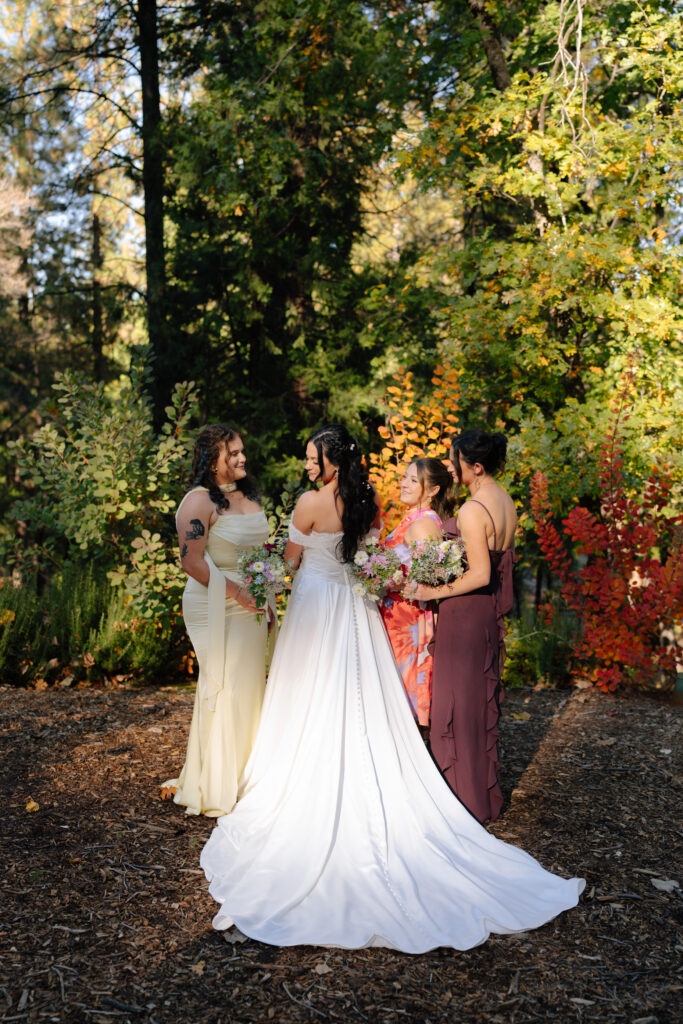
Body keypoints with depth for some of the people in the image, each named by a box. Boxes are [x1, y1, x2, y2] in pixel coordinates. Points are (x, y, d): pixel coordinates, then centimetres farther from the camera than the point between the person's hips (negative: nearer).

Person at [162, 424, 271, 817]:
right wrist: (236, 592, -19)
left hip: (252, 606, 8)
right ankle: (216, 788, 9)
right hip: (216, 607, -8)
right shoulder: (199, 501, -11)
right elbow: (192, 561, -18)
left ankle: (245, 778, 22)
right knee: (223, 689, -4)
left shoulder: (249, 496, 13)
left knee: (251, 688, 10)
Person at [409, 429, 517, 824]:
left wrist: (434, 593, -16)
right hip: (492, 612, 9)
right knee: (482, 701, 19)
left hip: (465, 611, -9)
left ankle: (464, 799, 15)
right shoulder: (506, 502, 5)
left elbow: (480, 574, -25)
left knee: (459, 704, 4)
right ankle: (487, 795, 31)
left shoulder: (472, 511, -22)